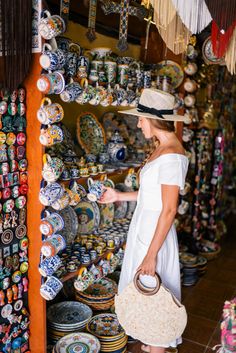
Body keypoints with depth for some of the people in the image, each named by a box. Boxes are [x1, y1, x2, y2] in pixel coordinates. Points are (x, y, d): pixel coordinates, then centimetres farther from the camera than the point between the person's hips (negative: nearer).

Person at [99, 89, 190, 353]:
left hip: (155, 232, -10)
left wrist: (151, 254, -20)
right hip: (143, 227, 10)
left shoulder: (171, 155, -23)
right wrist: (119, 196, 14)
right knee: (144, 289, 22)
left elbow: (169, 210, -23)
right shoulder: (161, 148, 7)